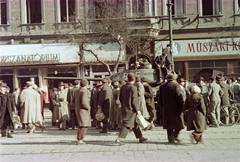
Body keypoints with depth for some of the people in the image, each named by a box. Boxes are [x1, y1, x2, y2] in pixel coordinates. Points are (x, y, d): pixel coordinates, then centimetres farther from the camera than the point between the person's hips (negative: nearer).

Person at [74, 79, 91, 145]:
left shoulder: (76, 91, 8)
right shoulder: (84, 91, -18)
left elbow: (74, 101, 15)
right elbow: (84, 102, -25)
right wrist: (88, 107, -10)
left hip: (77, 109, 9)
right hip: (83, 110, -9)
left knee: (81, 126, 17)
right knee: (84, 126, -4)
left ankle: (79, 139, 20)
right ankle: (80, 140, -6)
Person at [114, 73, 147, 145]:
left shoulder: (123, 87, 5)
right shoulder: (133, 88, -16)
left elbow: (120, 98, 11)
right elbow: (134, 100, -17)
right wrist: (138, 110, -11)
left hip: (124, 108, 8)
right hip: (131, 109, -8)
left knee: (135, 123, 17)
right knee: (127, 124, -3)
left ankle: (140, 137, 27)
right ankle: (119, 139, -9)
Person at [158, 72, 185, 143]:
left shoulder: (162, 86, 8)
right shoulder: (175, 85, -10)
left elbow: (160, 99, 12)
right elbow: (179, 97, -14)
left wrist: (162, 107, 19)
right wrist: (182, 106, -6)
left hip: (166, 109, 5)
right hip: (175, 108, -5)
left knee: (169, 124, 11)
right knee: (178, 123, 5)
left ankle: (170, 138, 12)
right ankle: (175, 136, -3)